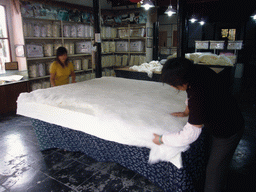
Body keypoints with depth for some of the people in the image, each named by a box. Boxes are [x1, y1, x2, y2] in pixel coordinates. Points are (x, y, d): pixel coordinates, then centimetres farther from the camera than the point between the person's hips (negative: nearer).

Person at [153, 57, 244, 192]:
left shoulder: (198, 98, -41)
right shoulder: (200, 70, -16)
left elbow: (189, 135, -32)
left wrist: (161, 139, -20)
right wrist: (186, 112, 13)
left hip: (227, 133, -9)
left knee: (214, 171, 7)